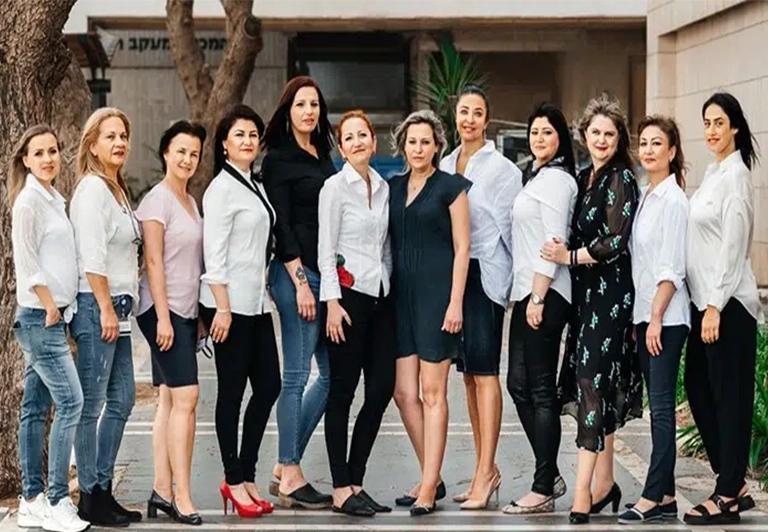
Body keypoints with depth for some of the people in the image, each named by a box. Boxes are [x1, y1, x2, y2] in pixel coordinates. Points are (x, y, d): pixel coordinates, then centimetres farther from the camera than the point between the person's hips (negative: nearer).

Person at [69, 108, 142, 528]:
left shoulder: (117, 189, 18)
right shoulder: (92, 188, -11)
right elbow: (92, 257, -18)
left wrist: (119, 308, 17)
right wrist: (105, 309, -19)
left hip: (118, 307, 10)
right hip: (96, 305, -10)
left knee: (121, 400, 11)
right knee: (91, 404, -5)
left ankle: (103, 490, 18)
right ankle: (89, 497, 0)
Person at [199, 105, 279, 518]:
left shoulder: (256, 187, 15)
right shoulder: (222, 188, -9)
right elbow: (214, 253, -14)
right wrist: (222, 308, -19)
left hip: (257, 303, 8)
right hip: (230, 305, -8)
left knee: (268, 386, 8)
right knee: (232, 391, -1)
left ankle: (245, 475, 17)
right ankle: (234, 481, 7)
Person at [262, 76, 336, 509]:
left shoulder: (324, 156, 17)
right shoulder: (279, 159, -5)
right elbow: (281, 225, -10)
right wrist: (300, 281, -15)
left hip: (327, 273, 8)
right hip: (296, 273, -8)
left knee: (332, 373, 9)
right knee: (297, 375, -5)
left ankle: (285, 467, 17)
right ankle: (291, 477, 2)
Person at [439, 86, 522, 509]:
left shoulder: (503, 169, -4)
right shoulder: (444, 167, 14)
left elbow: (510, 227, -5)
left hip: (485, 275, -6)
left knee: (484, 371, -10)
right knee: (467, 372, 9)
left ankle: (483, 474, -11)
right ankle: (486, 468, 16)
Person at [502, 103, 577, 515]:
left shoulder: (556, 178, -10)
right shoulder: (537, 177, 19)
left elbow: (555, 241, -16)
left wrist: (538, 297, -19)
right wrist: (522, 293, 15)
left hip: (544, 295, -10)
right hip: (526, 292, 10)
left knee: (541, 390, -6)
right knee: (519, 385, 10)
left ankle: (543, 490, -1)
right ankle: (550, 475, 18)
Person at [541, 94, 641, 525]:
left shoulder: (621, 179, -9)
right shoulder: (585, 177, 15)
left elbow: (616, 241, -16)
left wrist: (571, 257, -12)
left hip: (609, 292, -8)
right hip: (586, 292, 8)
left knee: (592, 384, -12)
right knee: (599, 390, 11)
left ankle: (583, 493, -14)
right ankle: (605, 484, 18)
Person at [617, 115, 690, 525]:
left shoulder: (674, 200, -11)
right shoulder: (643, 196, 14)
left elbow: (672, 268, -15)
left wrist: (656, 317, -17)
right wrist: (639, 318, 13)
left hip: (665, 317, -9)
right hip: (644, 314, 9)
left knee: (661, 406, -8)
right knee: (658, 406, 9)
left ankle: (652, 498, -7)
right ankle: (665, 496, 13)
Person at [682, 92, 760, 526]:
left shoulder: (735, 174, -12)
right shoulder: (714, 172, 15)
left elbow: (733, 246, -17)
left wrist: (716, 306, -19)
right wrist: (706, 304, 16)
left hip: (727, 302, -10)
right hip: (705, 299, 10)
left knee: (729, 395, -3)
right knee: (699, 389, 12)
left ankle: (728, 497, 4)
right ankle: (735, 485, 20)